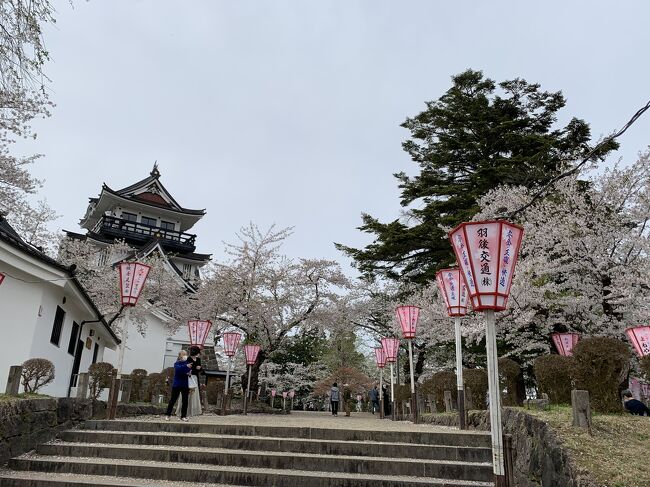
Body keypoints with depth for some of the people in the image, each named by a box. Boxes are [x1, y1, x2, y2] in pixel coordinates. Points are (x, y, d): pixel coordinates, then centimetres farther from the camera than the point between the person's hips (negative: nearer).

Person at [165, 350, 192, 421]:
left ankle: (183, 416, 11)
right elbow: (178, 368, -26)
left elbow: (191, 371, 6)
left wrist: (190, 373, -18)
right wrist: (186, 366, -42)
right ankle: (167, 415, 17)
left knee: (185, 401, 3)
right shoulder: (177, 363, -5)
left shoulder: (188, 363, 6)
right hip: (176, 385, -3)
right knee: (173, 400, 4)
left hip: (185, 385, 3)